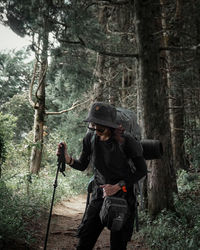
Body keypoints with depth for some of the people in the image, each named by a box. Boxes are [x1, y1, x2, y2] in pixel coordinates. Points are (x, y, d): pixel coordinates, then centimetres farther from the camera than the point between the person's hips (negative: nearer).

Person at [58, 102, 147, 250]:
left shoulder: (125, 141, -19)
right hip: (99, 195, 4)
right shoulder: (90, 138, -6)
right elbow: (82, 166, 6)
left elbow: (142, 170, -10)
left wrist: (118, 186, -17)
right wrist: (68, 159, -14)